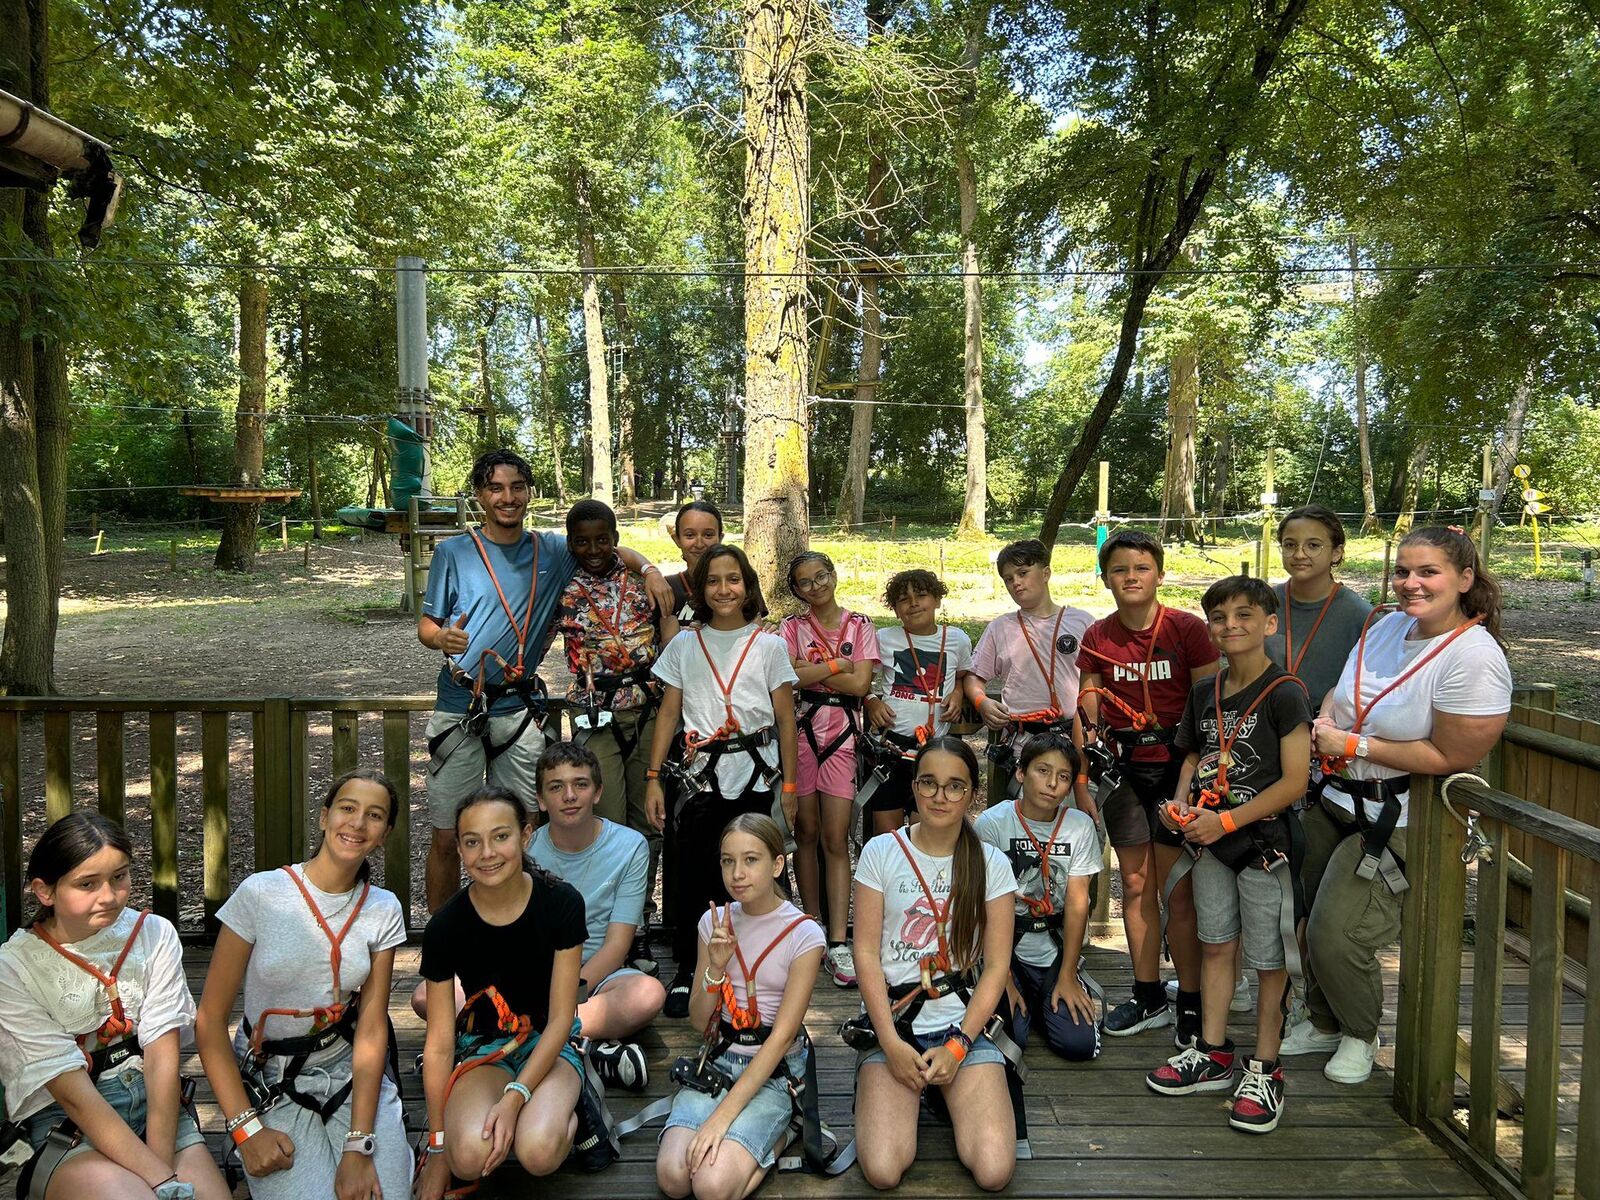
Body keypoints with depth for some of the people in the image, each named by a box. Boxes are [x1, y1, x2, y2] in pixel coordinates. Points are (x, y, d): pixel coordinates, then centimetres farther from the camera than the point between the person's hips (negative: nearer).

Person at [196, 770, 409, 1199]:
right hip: (269, 1083, -2)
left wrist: (358, 1147, -15)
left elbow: (371, 1032, -6)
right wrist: (247, 1129, -16)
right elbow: (209, 1022, -10)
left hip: (349, 1073, 2)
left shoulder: (384, 911, -4)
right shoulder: (261, 893, -13)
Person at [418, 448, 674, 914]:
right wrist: (442, 638, -19)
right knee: (447, 837, 3)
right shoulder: (453, 552, 3)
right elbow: (426, 624, 4)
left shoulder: (552, 551, 8)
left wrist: (649, 568, -2)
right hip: (459, 708, -1)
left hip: (518, 709, 1)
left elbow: (611, 550, 19)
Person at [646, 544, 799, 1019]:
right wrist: (653, 778, 1)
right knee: (691, 872, -1)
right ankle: (685, 972, 14)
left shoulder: (769, 645, 4)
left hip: (755, 773, -1)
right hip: (699, 772, 1)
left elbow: (785, 720, 5)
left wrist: (789, 785, 2)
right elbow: (668, 714, 8)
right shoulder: (684, 645, 8)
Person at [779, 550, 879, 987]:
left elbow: (861, 684, -6)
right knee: (807, 832, 7)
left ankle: (838, 943, -4)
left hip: (843, 736, -1)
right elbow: (789, 677, -11)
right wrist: (839, 664, -9)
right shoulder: (792, 628, 6)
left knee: (836, 839, -4)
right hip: (800, 733, 1)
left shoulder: (860, 626, 6)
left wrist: (812, 669, -6)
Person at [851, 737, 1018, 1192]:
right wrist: (891, 1043, -11)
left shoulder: (991, 863, 1)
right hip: (892, 1023, -1)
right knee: (883, 1171, -19)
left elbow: (996, 966, -1)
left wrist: (957, 1046, -10)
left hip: (965, 1027, 1)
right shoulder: (880, 852, -2)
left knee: (994, 1171, -17)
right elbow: (866, 954, -3)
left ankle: (946, 1091, 12)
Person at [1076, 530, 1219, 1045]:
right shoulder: (1097, 637, 3)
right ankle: (1149, 998, 23)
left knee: (1178, 890, -1)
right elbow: (1089, 702, 13)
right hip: (1124, 769, 4)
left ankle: (1191, 1003, 13)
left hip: (1176, 767, -4)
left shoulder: (1187, 628, -8)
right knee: (1136, 885, 10)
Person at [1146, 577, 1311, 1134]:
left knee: (1268, 957, 4)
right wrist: (1181, 803, -2)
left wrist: (1226, 821, -18)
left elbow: (1294, 781, -17)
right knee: (1216, 944, 14)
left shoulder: (1284, 693, -14)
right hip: (1211, 840, 6)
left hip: (1265, 841, -6)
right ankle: (1213, 1054, 27)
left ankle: (1264, 1069, 18)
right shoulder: (1205, 693, 6)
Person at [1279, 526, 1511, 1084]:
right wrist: (1324, 723, -6)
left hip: (1395, 819, -7)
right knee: (1311, 923, 15)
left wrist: (1353, 746, -19)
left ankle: (1360, 1036, 26)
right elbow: (1340, 691, 17)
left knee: (1336, 936, -4)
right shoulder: (1387, 625, 2)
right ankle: (1324, 1023, 39)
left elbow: (1450, 756, -22)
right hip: (1333, 798, 7)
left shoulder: (1474, 659, -21)